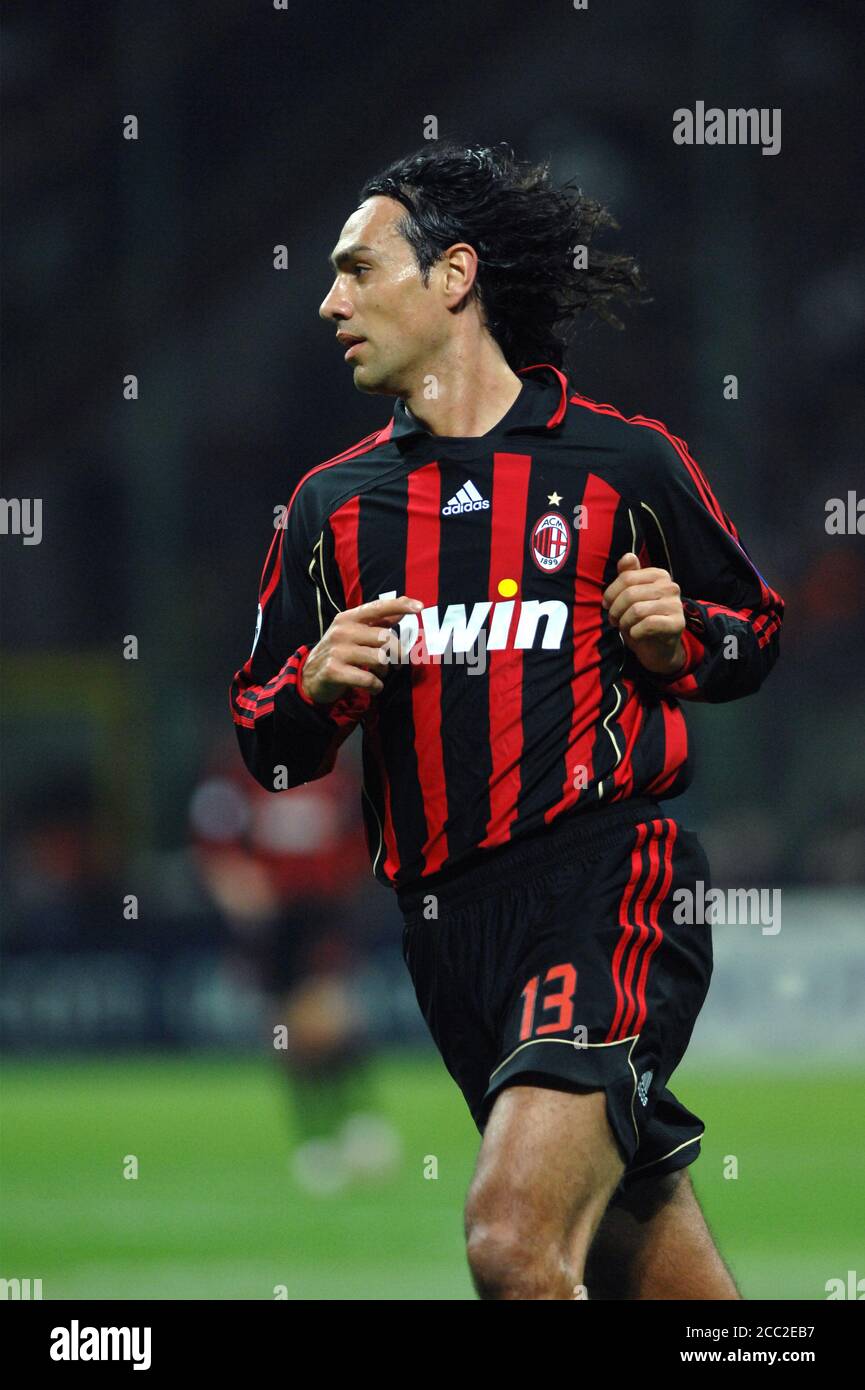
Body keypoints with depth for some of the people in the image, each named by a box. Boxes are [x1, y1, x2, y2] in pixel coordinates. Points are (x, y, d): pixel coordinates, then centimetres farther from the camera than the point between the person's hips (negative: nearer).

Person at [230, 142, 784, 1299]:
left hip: (610, 889, -5)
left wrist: (679, 638, -7)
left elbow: (755, 632, 15)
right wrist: (316, 686, -5)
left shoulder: (623, 462, 3)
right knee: (634, 1266, 9)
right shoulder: (332, 503, 14)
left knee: (514, 1243, -26)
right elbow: (269, 754, 16)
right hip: (448, 923, 5)